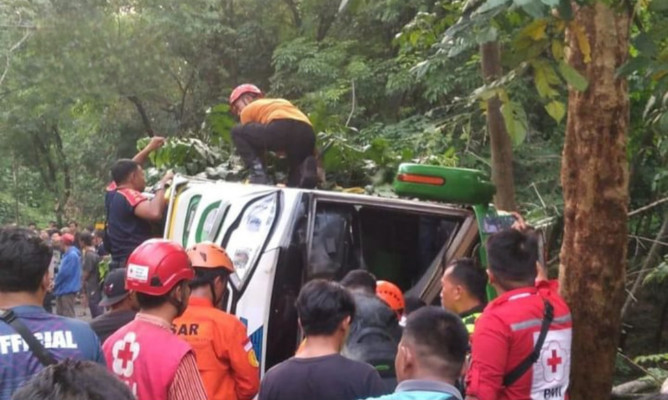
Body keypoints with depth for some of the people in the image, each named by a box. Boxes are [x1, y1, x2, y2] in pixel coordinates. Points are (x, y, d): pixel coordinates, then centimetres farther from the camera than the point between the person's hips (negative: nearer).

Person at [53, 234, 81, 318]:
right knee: (60, 314, 14)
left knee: (68, 314, -9)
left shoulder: (72, 255, -16)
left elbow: (64, 272, -20)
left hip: (68, 289, -10)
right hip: (62, 289, 10)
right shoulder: (67, 254, 17)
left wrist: (55, 282, -7)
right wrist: (56, 282, 5)